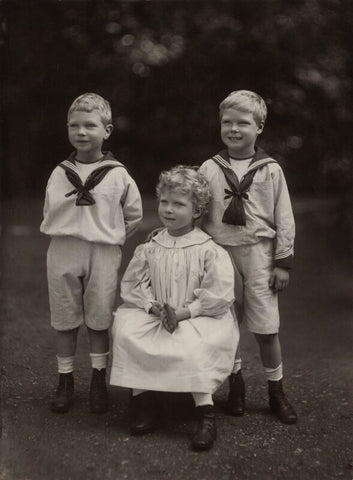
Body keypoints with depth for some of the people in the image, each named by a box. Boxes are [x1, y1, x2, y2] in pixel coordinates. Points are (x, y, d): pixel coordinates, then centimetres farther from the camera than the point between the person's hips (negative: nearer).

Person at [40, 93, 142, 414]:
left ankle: (98, 382, 22)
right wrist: (67, 237, 4)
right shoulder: (60, 174, 4)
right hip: (63, 253, 2)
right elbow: (49, 213, 13)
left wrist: (110, 239, 5)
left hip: (103, 254, -2)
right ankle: (65, 381, 23)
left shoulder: (118, 175, -2)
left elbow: (133, 216, 8)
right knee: (65, 320, 9)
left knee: (99, 321, 7)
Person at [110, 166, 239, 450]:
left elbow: (219, 297, -12)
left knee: (191, 346, -35)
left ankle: (206, 414, -22)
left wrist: (182, 313, -19)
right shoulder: (149, 249, 5)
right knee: (125, 328, -23)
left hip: (198, 318, -4)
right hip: (154, 317, 4)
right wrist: (154, 307, -14)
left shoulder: (209, 251, -7)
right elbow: (132, 285, 5)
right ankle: (141, 397, -11)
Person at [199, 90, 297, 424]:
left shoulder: (270, 170, 1)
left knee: (266, 328, 1)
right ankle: (235, 385, 27)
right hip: (220, 254, 2)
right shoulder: (209, 169, 3)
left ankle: (276, 392, 19)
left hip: (258, 253, -1)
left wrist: (283, 262, -2)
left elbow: (284, 220, 1)